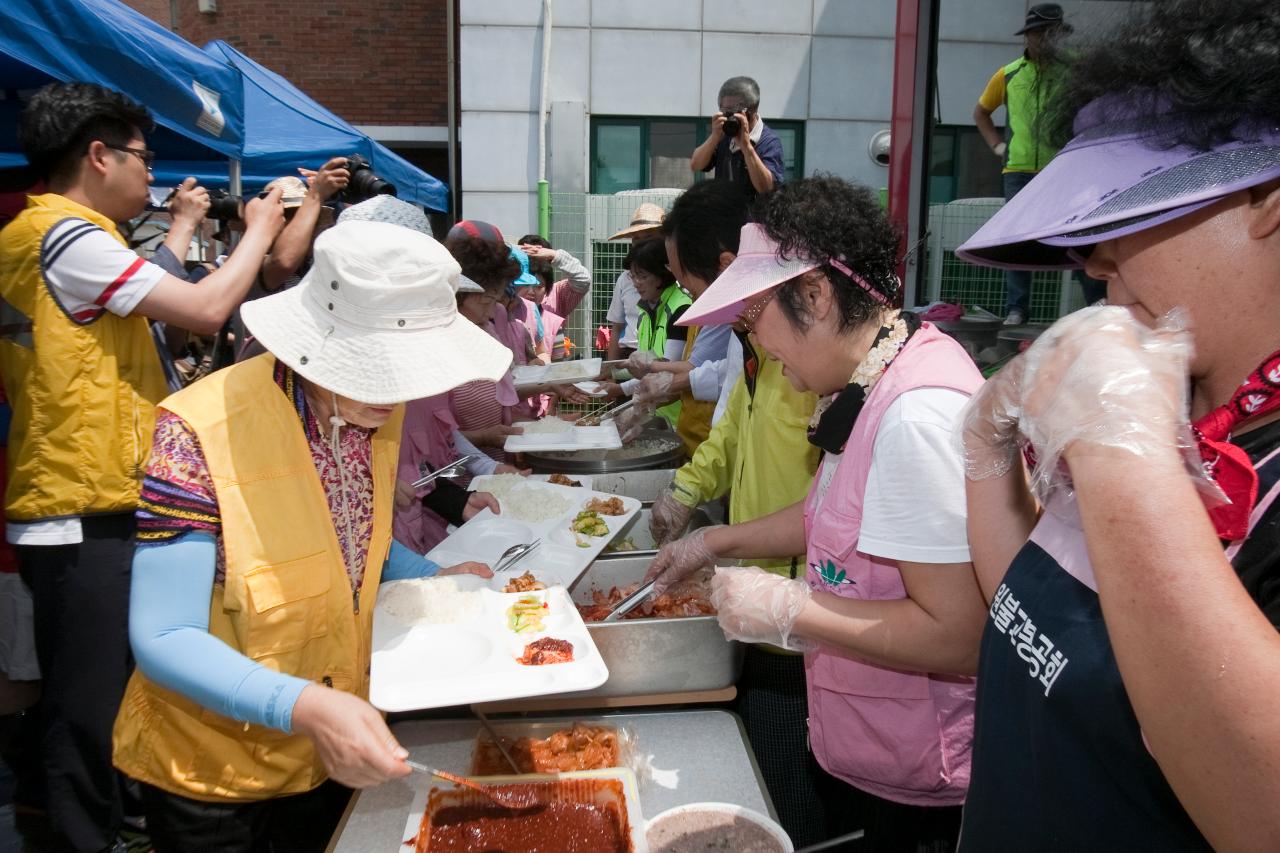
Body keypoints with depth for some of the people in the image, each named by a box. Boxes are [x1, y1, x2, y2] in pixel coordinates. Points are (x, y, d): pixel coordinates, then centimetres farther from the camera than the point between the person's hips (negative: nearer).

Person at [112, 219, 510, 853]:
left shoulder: (377, 409, -7)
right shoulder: (201, 432, -26)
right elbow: (163, 637, -25)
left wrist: (436, 581, -7)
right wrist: (304, 707, -39)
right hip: (209, 771, -5)